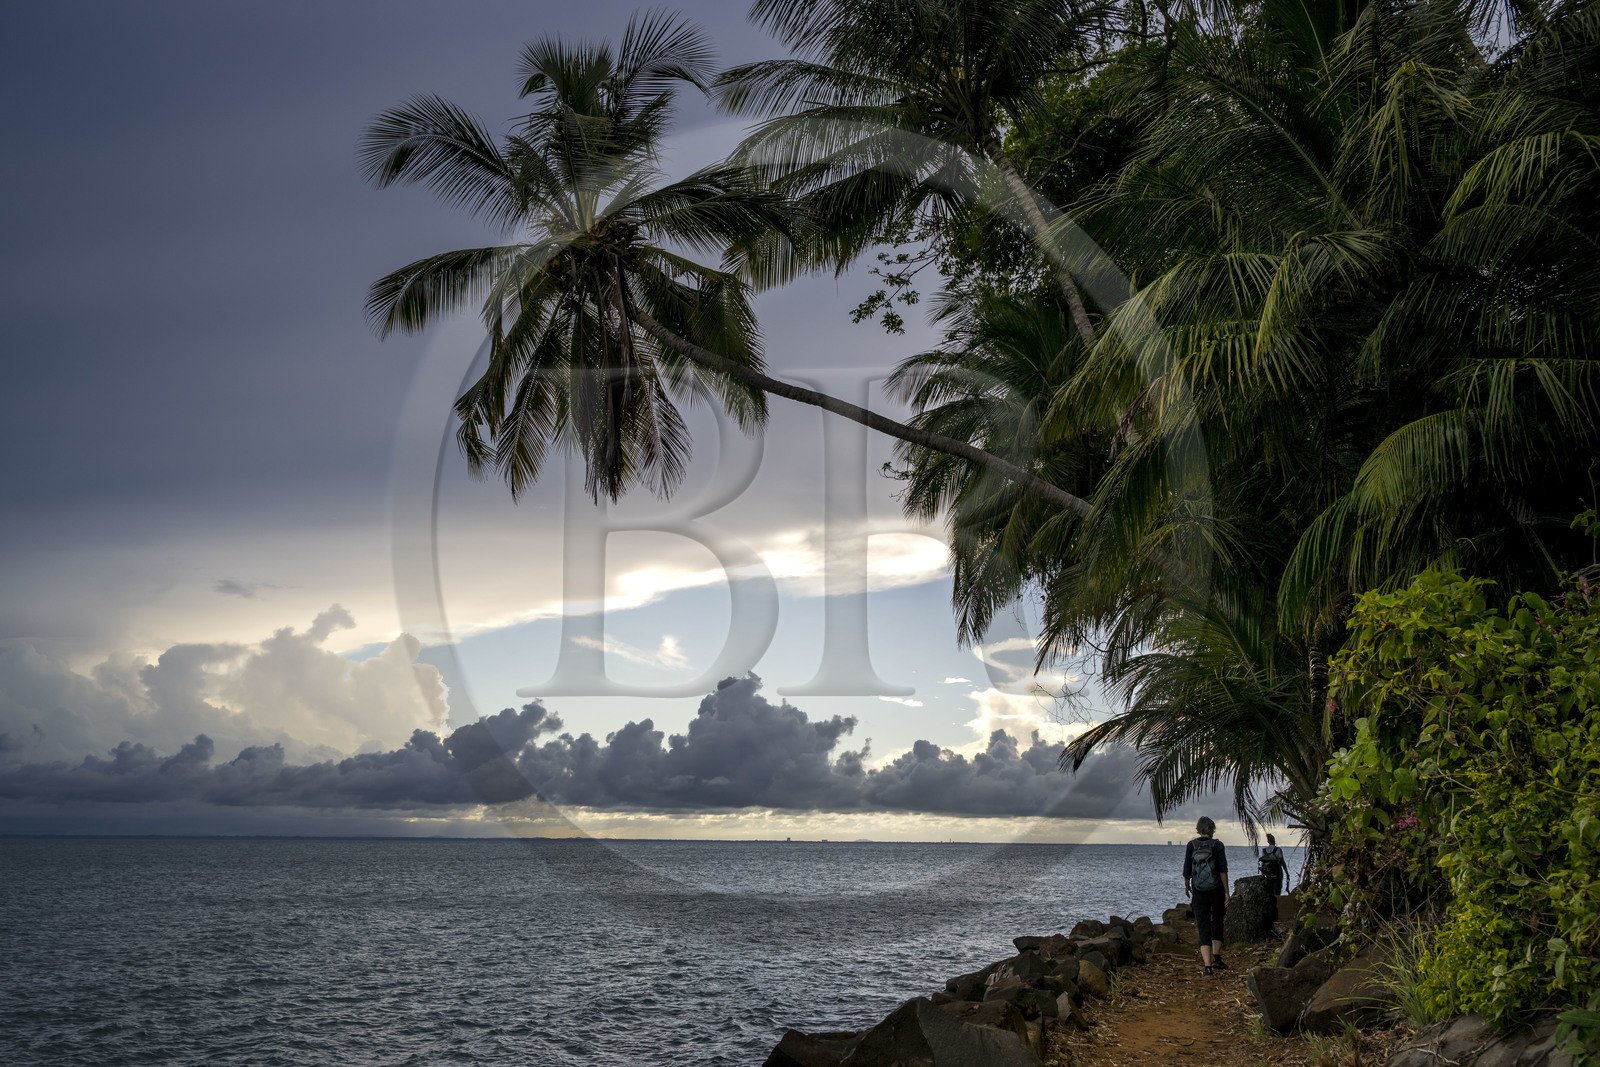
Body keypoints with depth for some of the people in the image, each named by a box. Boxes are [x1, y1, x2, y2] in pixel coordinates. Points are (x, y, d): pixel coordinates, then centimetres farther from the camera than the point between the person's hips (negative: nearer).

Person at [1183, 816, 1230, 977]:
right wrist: (1226, 891, -8)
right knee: (1217, 924, 22)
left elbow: (1187, 871, 1)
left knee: (1204, 929, 0)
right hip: (1216, 891, 0)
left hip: (1199, 893, 0)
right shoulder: (1217, 845, -5)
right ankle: (1216, 958, 16)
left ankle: (1207, 966, -11)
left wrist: (1186, 887, 18)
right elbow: (1223, 870, -11)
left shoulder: (1191, 846, -2)